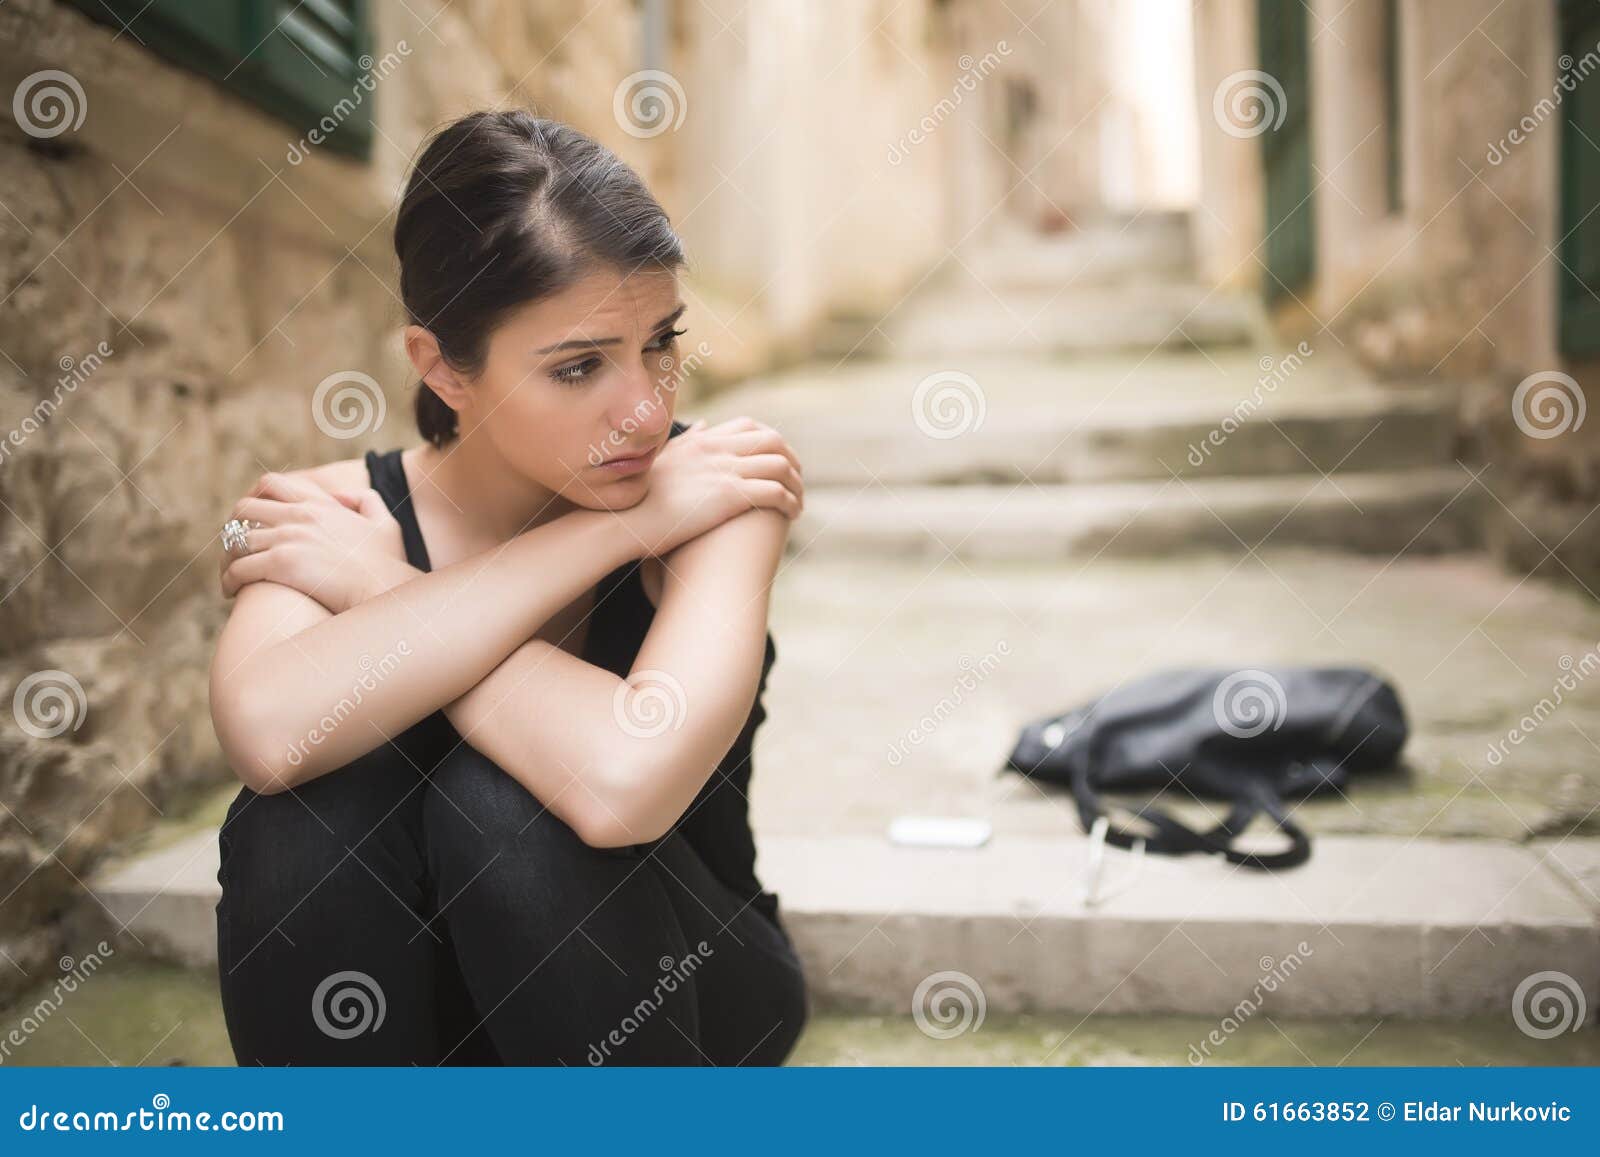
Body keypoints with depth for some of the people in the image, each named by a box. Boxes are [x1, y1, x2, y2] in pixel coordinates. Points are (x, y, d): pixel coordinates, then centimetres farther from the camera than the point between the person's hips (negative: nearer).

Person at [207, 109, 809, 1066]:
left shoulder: (715, 486, -21)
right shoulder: (349, 513, -13)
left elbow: (627, 778, -40)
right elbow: (268, 733, -36)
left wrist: (380, 588, -26)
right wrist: (617, 532, -32)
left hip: (679, 993, -2)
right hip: (434, 1012, 2)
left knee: (501, 802, -30)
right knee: (304, 812, -26)